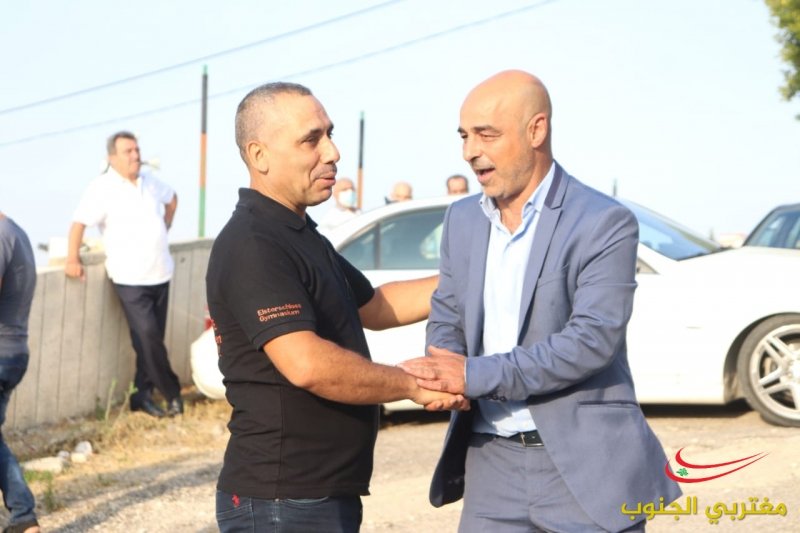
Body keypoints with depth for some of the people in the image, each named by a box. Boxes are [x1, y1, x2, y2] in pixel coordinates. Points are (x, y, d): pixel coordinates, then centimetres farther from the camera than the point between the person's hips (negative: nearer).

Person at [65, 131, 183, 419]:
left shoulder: (150, 182, 10)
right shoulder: (103, 187, -9)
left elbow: (171, 199, 31)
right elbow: (79, 222, -15)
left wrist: (165, 227, 23)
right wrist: (72, 259, -24)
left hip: (160, 274, 6)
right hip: (130, 279, -6)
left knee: (151, 338, 7)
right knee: (147, 336, -10)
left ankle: (143, 394, 17)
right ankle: (171, 393, 2)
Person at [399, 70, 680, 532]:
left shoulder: (604, 224, -10)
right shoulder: (463, 219, 10)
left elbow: (591, 339, -20)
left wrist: (476, 375, -23)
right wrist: (443, 373, -10)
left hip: (584, 465, -5)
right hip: (491, 464, 5)